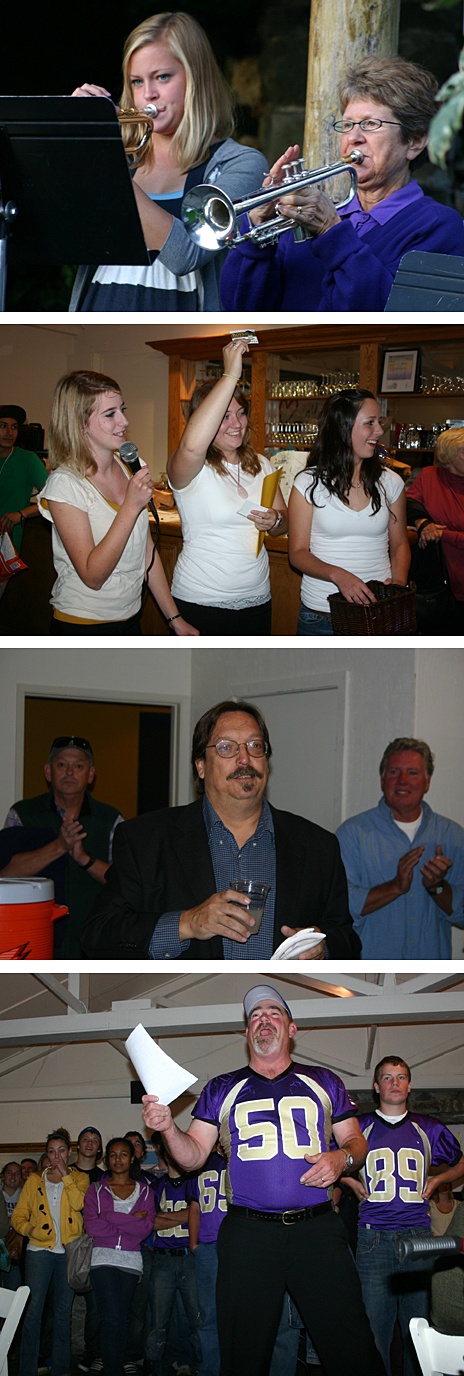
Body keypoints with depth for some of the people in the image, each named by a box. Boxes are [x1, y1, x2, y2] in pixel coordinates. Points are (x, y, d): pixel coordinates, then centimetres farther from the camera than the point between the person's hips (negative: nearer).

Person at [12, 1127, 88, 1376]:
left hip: (69, 1251, 0)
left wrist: (65, 1174, -10)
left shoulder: (79, 1178, 9)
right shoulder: (35, 1180, 12)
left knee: (63, 1311, 6)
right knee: (33, 1309, -8)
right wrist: (28, 1228, -12)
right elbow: (18, 1215, 8)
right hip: (39, 1249, 0)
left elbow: (79, 1204, -11)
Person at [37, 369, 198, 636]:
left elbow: (147, 550, 7)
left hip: (131, 618, 6)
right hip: (83, 627, -6)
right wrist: (131, 507, -28)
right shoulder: (65, 484, -18)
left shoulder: (131, 468, 2)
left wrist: (175, 618, 6)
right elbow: (92, 576, -22)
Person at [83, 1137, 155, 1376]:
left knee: (121, 1320, 3)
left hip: (131, 1261, 2)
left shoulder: (144, 1191, 11)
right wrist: (130, 1222, -8)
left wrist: (111, 1218, -10)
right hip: (103, 1258, -2)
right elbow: (91, 1226, -5)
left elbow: (146, 1228, -3)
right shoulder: (96, 1189, 8)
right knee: (112, 1319, -12)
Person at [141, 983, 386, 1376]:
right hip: (247, 1235, 1)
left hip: (318, 1229, 0)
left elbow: (357, 1142, 16)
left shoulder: (323, 1082, 13)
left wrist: (342, 1158, -7)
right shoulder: (221, 1089, 13)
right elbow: (194, 1156, 10)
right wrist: (169, 1128, -10)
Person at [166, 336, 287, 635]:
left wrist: (274, 521, -11)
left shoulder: (261, 465, 9)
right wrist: (231, 375, -35)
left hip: (256, 599, 6)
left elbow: (283, 522, 15)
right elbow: (192, 445, -37)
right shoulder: (191, 468, -12)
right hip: (202, 603, -6)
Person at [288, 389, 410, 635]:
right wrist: (338, 575, -22)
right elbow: (298, 552, -4)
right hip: (321, 612, -2)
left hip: (379, 611, 2)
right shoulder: (308, 483, -4)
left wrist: (399, 582, -8)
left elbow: (399, 544, 12)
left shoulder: (390, 483, 4)